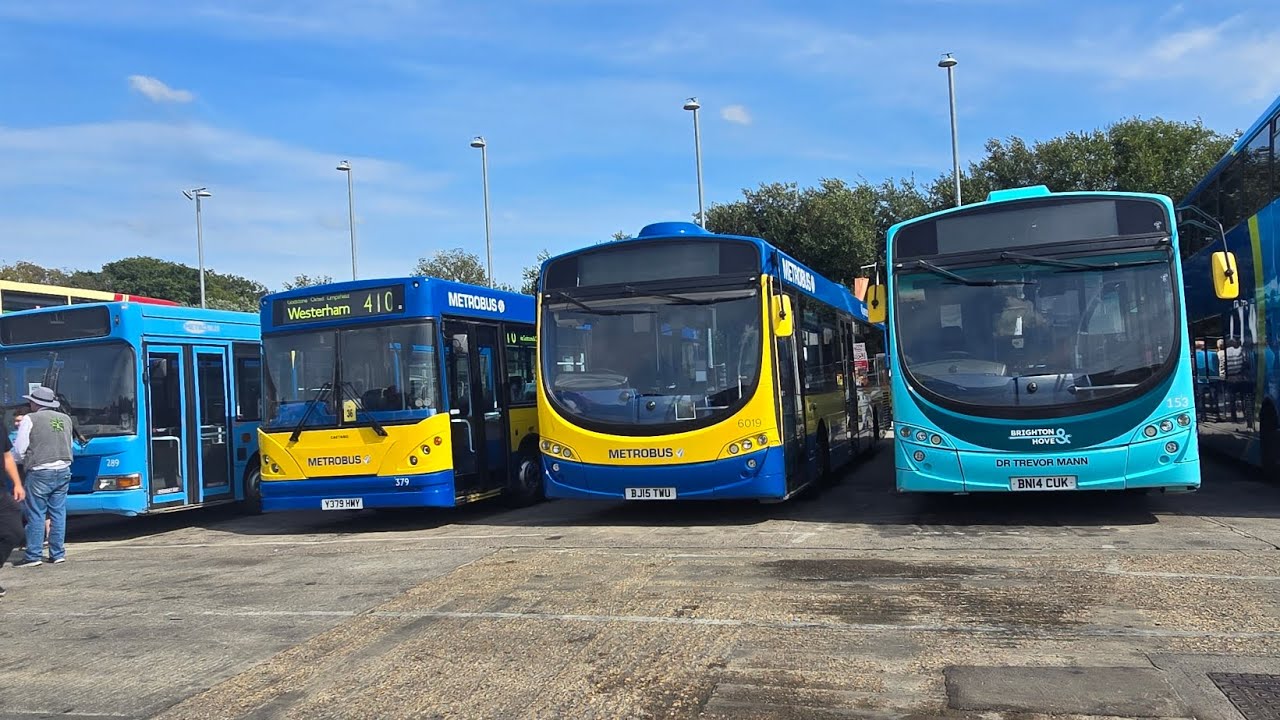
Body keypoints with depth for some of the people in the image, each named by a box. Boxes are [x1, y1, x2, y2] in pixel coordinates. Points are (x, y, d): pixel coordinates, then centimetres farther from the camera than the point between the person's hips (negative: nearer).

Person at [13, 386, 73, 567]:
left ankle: (33, 556, 4)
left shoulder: (30, 419, -5)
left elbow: (19, 448, -5)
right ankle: (58, 554, 13)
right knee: (58, 513, 10)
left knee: (36, 515, 2)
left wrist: (27, 459, 13)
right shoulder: (66, 419, 10)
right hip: (63, 471, 5)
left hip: (40, 473, -5)